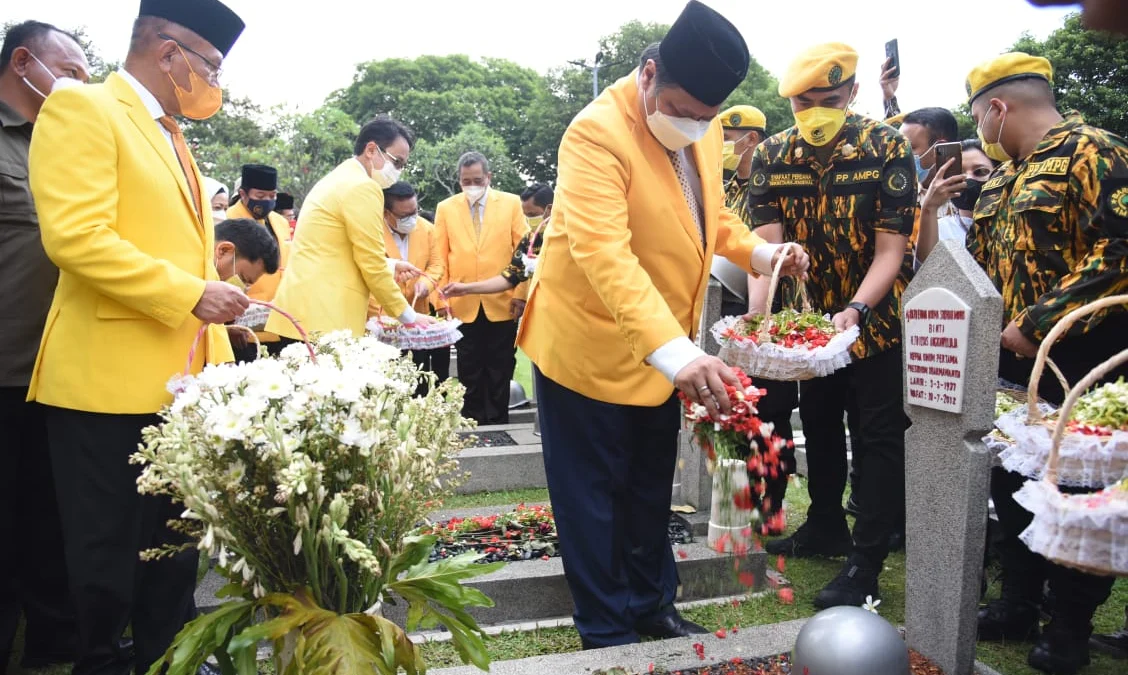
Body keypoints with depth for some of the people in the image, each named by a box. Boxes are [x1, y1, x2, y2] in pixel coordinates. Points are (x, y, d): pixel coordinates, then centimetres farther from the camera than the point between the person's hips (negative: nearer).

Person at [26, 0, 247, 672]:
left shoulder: (172, 137, 19)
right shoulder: (82, 108, -6)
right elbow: (75, 236, -19)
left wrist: (218, 356, 16)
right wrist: (191, 295, -19)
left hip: (181, 380, 8)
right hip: (110, 380, -8)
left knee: (176, 547, 15)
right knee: (108, 554, 6)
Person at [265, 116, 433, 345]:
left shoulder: (337, 179, 20)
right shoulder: (362, 187, -11)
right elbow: (372, 266, -12)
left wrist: (390, 266, 22)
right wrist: (409, 316, -3)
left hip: (301, 312, 10)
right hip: (324, 318, -10)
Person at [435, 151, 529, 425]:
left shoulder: (511, 203, 2)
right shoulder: (445, 208, 5)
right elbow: (439, 257, 4)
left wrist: (521, 294, -7)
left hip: (502, 304, -1)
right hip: (463, 305, 1)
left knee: (499, 372, 8)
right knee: (470, 374, 8)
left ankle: (498, 426, 18)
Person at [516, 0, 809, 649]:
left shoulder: (704, 127, 1)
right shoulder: (598, 133, -24)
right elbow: (603, 252, -36)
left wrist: (758, 250, -4)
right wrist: (676, 352, -46)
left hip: (664, 347, 7)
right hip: (589, 344, -7)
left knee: (651, 491, 20)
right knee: (595, 498, 7)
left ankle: (652, 603, 38)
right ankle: (609, 631, 24)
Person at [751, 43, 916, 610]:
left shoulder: (887, 149, -17)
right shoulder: (772, 156, -8)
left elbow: (889, 251, -20)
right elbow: (766, 245, -16)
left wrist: (856, 310, -36)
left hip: (873, 315, -4)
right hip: (809, 317, 5)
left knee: (880, 435, -2)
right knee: (819, 424, 17)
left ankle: (865, 563, 5)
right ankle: (825, 526, 35)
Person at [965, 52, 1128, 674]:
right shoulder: (1002, 178, 15)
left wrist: (1038, 323, -23)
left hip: (1074, 367, -8)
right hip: (1008, 366, 8)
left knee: (1075, 489, 4)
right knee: (1010, 483, 14)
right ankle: (1017, 606, 30)